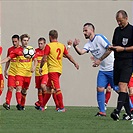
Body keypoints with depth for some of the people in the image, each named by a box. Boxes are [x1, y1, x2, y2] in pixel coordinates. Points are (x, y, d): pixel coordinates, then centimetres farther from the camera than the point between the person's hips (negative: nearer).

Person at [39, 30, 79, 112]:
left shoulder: (49, 46, -9)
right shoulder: (62, 46, 9)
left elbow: (44, 59, -10)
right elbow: (68, 56, 16)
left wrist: (41, 67, 3)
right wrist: (75, 63, 27)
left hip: (52, 70, -7)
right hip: (59, 70, 7)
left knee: (57, 89, -9)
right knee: (48, 88, 16)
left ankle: (62, 107, -14)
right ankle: (42, 106, 23)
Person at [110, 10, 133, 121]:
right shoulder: (117, 30, 16)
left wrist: (123, 49, -14)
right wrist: (112, 47, 4)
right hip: (118, 61, 7)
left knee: (122, 85, -19)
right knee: (122, 88, 6)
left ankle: (117, 111, -29)